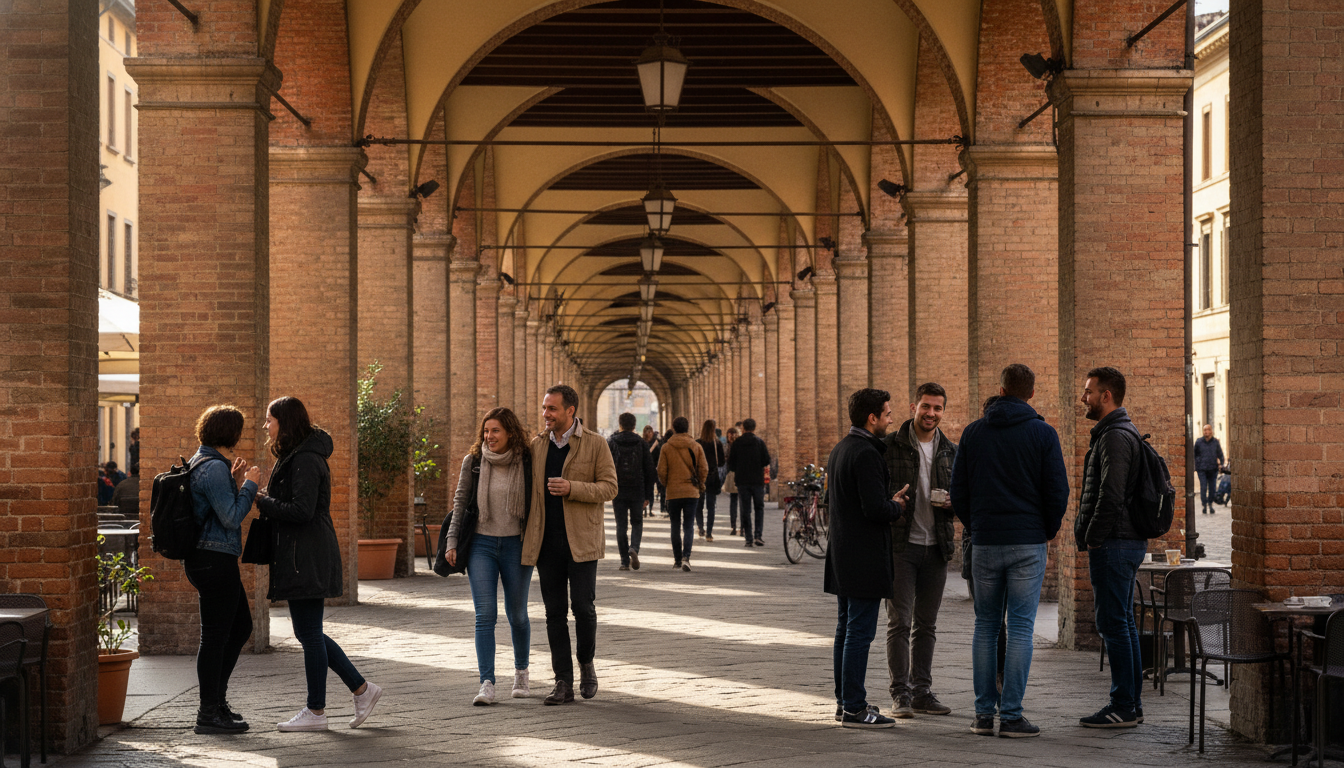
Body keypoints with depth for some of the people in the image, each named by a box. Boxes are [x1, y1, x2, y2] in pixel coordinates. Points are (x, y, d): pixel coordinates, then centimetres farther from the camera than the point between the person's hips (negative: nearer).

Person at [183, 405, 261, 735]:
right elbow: (231, 518, -20)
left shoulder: (201, 463, 16)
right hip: (214, 558, -11)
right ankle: (209, 713, 3)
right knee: (215, 634, -4)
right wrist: (248, 485, -9)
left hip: (204, 557, 11)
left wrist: (234, 481, 15)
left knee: (241, 626, 18)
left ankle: (216, 699, 23)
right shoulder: (214, 468, -17)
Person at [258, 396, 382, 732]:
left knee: (309, 632, -3)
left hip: (307, 559, -11)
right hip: (298, 556, 11)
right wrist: (266, 498, 5)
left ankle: (315, 712, 5)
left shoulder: (305, 461, -15)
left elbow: (302, 510, -23)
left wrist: (262, 501, -15)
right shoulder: (294, 457, 18)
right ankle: (362, 689, 18)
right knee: (307, 632, 13)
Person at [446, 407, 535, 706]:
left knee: (517, 614, 10)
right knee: (485, 614, -8)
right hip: (481, 544, 1)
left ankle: (521, 671, 32)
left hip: (515, 544, 0)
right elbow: (460, 502, 7)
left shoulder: (527, 463, -3)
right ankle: (487, 684, -10)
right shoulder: (473, 462, 2)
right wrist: (452, 541, 2)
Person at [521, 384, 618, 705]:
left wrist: (572, 489, -18)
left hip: (581, 540, -3)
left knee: (583, 606, -8)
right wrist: (526, 534, 12)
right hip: (547, 542, 4)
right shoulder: (537, 445, 10)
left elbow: (609, 487, -5)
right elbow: (528, 490, 17)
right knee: (555, 611, 3)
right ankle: (563, 682, 7)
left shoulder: (595, 444, -1)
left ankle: (586, 664, 18)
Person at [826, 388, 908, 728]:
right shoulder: (866, 454, -18)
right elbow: (876, 509, -24)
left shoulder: (839, 450, 13)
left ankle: (844, 700, 22)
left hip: (841, 555, 10)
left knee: (846, 629, 16)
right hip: (864, 558, -10)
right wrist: (897, 507, -2)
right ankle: (854, 709, -4)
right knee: (860, 633, -6)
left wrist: (888, 502, 16)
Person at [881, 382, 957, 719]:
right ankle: (901, 693, 1)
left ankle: (922, 691, 16)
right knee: (900, 621, -5)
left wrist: (952, 502, -4)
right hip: (900, 543, -4)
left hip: (936, 546, 4)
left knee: (927, 624, 9)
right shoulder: (890, 445, -2)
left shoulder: (951, 451, 10)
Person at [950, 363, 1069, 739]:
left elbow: (958, 492, 6)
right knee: (1020, 628, -1)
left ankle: (984, 714, 9)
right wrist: (1046, 532, 11)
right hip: (1028, 543, -2)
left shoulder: (973, 432, 4)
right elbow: (1058, 492, -3)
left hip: (985, 543, 2)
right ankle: (1011, 715, -3)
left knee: (985, 627, 10)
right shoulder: (1043, 433, -3)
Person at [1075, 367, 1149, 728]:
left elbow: (1111, 495, -23)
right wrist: (1090, 539, 17)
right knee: (1122, 624, 13)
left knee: (1113, 624, -7)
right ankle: (1131, 704, 17)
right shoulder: (1122, 432, 19)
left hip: (1113, 545, -11)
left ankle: (1123, 707, -5)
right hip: (1128, 542, 11)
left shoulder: (1115, 437, -16)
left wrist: (1092, 539, -16)